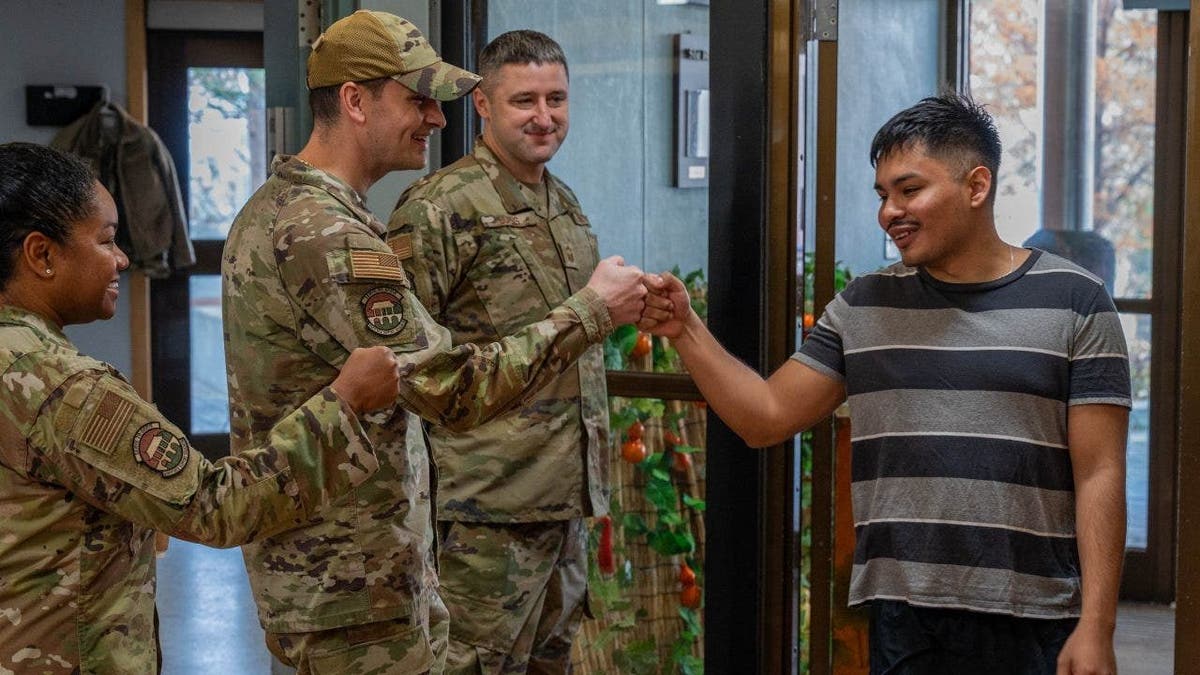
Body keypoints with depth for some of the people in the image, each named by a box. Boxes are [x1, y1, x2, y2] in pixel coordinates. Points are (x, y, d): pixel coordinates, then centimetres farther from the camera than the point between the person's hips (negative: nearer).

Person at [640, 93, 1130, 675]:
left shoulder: (1073, 301, -2)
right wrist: (686, 332, -6)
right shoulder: (865, 306, 9)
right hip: (901, 621, 3)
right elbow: (766, 418, 6)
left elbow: (1099, 475, -5)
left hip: (1032, 628, -3)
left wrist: (1096, 627, -10)